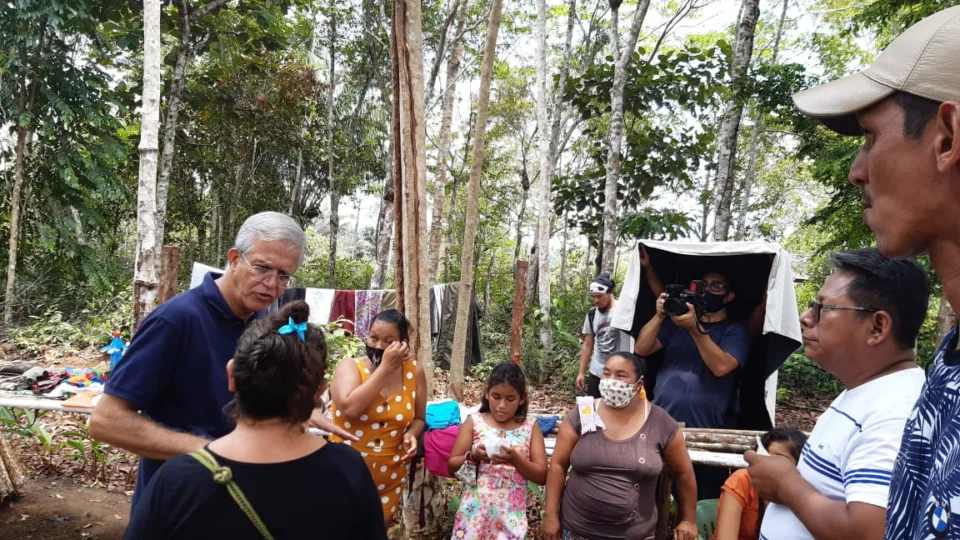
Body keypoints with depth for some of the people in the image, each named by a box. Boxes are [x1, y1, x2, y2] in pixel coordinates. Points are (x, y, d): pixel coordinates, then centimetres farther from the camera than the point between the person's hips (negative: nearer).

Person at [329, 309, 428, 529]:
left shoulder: (414, 372, -3)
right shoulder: (350, 367, -11)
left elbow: (418, 418, 9)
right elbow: (350, 408, -30)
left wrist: (411, 434, -13)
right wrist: (385, 368, -26)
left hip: (390, 477, 3)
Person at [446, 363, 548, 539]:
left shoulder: (530, 427, 1)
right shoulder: (474, 422, 0)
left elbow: (542, 476, -2)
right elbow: (452, 466, 2)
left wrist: (515, 459, -17)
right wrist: (473, 457, -16)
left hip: (511, 515, 0)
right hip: (475, 511, 0)